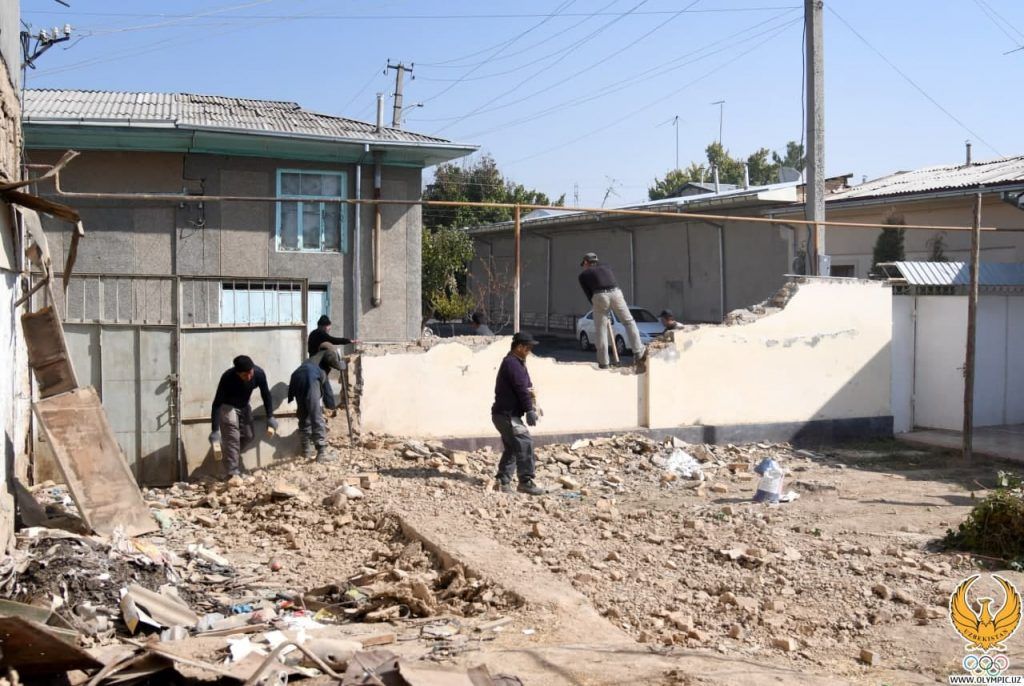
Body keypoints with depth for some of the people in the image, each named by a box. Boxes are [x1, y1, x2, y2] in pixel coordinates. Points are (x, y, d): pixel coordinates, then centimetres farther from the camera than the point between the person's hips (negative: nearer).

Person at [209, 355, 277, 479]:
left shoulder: (259, 373, -27)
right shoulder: (228, 377, -37)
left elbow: (266, 395, -10)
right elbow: (217, 403, -33)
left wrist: (270, 418, -11)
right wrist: (215, 430, -37)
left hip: (244, 406, 5)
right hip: (227, 406, -5)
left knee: (248, 436, 6)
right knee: (232, 439, -15)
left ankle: (229, 456, 29)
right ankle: (233, 474, -15)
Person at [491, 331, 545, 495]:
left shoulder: (516, 362, 18)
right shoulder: (512, 363, -16)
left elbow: (526, 387, 17)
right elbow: (521, 388, -21)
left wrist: (531, 407, 7)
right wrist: (529, 410, -20)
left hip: (506, 414, 11)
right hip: (506, 414, -11)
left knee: (512, 447, 14)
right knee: (525, 442, -14)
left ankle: (503, 482, 17)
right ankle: (526, 482, -12)